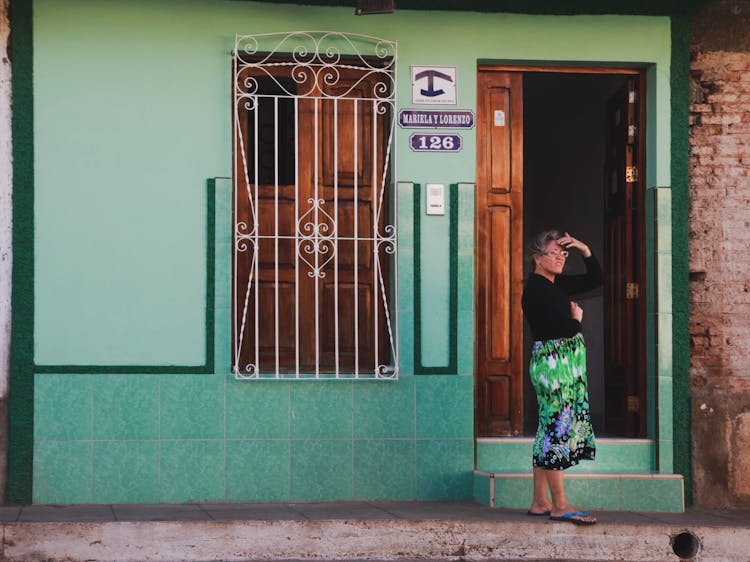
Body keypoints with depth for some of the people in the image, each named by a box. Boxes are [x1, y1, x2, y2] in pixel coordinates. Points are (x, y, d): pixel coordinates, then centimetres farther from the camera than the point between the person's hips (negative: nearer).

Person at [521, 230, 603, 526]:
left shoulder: (556, 284, 16)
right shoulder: (535, 288, -13)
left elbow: (595, 279, 22)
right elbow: (562, 327, -21)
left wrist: (586, 251, 7)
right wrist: (576, 318, 1)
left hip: (566, 365, 10)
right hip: (552, 363, -10)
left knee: (550, 429, 10)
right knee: (557, 427, -9)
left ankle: (540, 502, 14)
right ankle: (560, 505, -8)